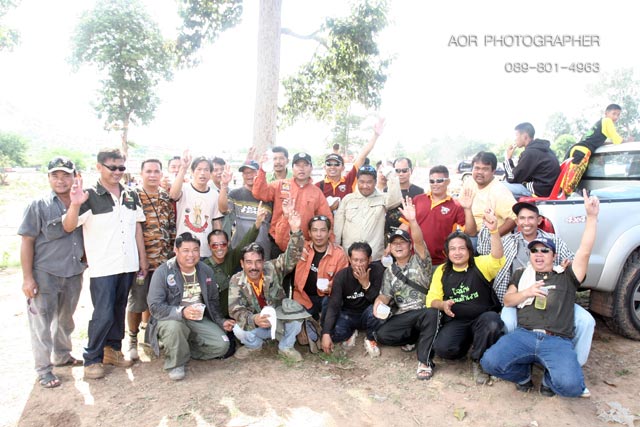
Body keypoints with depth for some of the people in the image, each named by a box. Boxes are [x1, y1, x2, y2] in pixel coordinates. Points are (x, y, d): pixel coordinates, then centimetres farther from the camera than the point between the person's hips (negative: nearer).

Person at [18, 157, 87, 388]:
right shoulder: (38, 206, -8)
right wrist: (27, 278, -12)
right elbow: (27, 242, -9)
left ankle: (62, 356, 37)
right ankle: (43, 369, 18)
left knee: (65, 319, 19)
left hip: (73, 273, 4)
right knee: (42, 323, 4)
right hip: (44, 274, -4)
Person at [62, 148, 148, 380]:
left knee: (119, 311, 15)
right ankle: (92, 359, 14)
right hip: (102, 267, -5)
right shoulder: (90, 196, -8)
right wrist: (75, 204, -32)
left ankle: (113, 350, 31)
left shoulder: (131, 196, 8)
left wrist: (143, 257, 10)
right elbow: (68, 227, -13)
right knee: (103, 314, -3)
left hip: (128, 264, 5)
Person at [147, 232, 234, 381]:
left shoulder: (206, 271, 2)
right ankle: (175, 364, -9)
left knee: (222, 345, -14)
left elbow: (212, 301, 13)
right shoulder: (163, 272, -15)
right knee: (173, 326, -39)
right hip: (171, 319, -4)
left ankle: (186, 350, 12)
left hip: (199, 320, 4)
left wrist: (221, 321, 0)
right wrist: (181, 312, -35)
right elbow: (155, 306, -21)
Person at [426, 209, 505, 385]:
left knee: (491, 321, -37)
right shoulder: (441, 271, 8)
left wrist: (493, 231, -41)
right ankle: (467, 343, 12)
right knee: (442, 348, -26)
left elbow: (497, 258, -24)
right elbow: (431, 299, 9)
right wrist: (442, 304, -16)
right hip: (456, 322, 2)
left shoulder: (481, 265, -1)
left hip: (483, 319, -2)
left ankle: (479, 361, -8)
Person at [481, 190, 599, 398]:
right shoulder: (521, 274, 24)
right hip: (523, 335, 2)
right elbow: (507, 300, 12)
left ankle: (550, 377, 9)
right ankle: (523, 374, 8)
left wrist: (591, 216, -2)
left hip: (557, 341, -1)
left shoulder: (566, 277, 18)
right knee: (490, 362, -23)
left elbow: (584, 251, 5)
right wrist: (527, 292, -8)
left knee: (569, 385, -29)